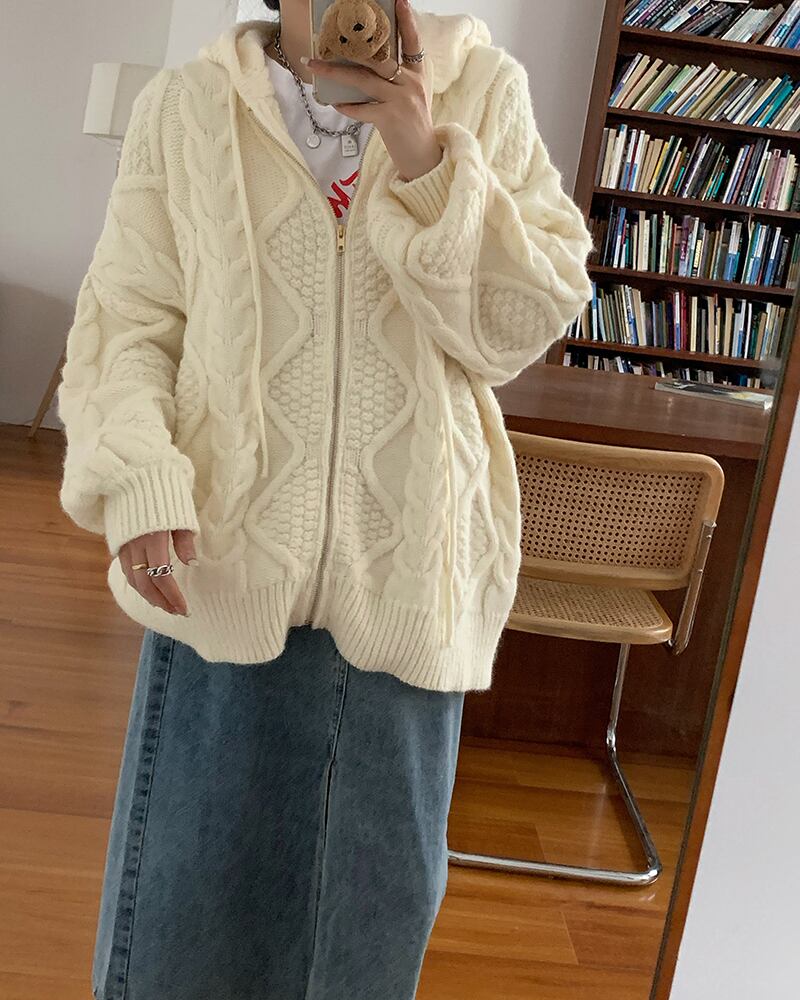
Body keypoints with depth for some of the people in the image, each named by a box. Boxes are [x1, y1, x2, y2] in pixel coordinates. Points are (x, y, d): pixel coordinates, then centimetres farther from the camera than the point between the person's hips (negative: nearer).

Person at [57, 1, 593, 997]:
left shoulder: (484, 93, 3)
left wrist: (425, 159, -13)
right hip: (227, 552, 0)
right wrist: (139, 483, -15)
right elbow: (128, 321, 0)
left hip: (407, 568, 1)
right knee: (190, 870, 13)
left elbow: (527, 325, -3)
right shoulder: (184, 105, 2)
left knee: (384, 881, 16)